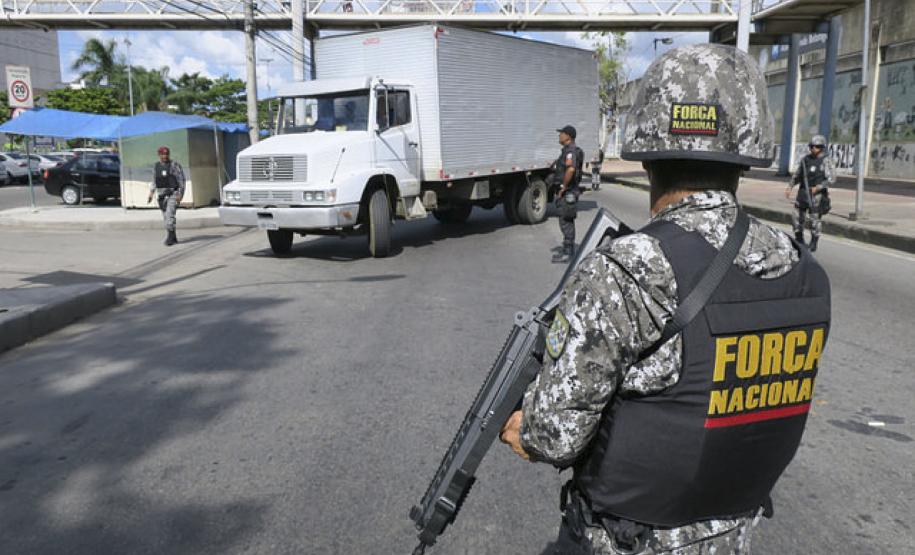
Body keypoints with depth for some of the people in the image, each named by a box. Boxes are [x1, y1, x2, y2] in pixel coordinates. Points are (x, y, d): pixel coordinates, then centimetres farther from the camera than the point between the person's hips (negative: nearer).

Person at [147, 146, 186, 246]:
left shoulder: (174, 165, -5)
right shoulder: (156, 166, 12)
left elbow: (181, 180, -8)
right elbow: (154, 181, 17)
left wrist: (180, 194, -15)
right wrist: (151, 193, 6)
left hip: (173, 194, -6)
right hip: (161, 195, 6)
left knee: (170, 215, -18)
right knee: (166, 217, 7)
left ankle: (169, 238, -19)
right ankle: (174, 238, 15)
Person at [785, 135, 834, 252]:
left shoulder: (826, 160, -7)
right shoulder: (805, 159, 9)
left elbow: (832, 179, -13)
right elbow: (797, 176, 19)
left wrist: (818, 187, -23)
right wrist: (790, 187, 9)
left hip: (817, 194, -5)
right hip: (803, 192, 5)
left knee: (815, 218, 0)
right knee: (797, 216, 4)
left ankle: (814, 243, 14)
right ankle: (799, 240, 21)